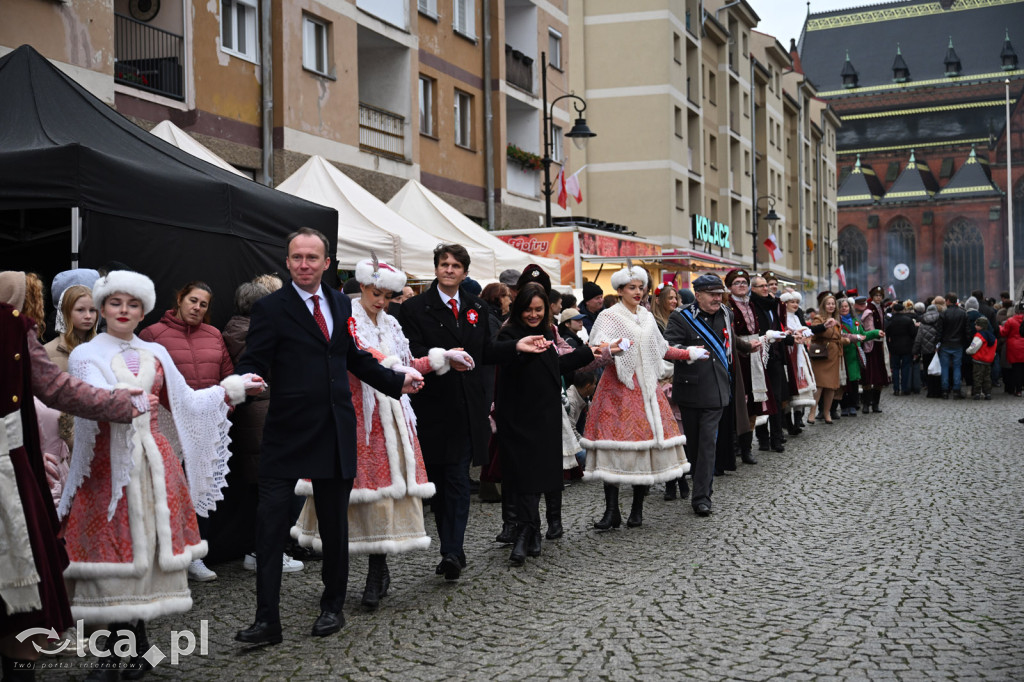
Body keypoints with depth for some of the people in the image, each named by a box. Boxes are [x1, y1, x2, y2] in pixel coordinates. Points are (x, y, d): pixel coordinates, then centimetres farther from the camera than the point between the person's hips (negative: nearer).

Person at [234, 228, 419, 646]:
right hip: (287, 434, -4)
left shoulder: (340, 304, 12)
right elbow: (254, 364, -11)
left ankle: (332, 607, 28)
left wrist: (397, 381, 19)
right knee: (270, 521, -6)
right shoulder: (270, 308, -4)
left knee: (335, 523, 12)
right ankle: (267, 619, 2)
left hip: (335, 431, 5)